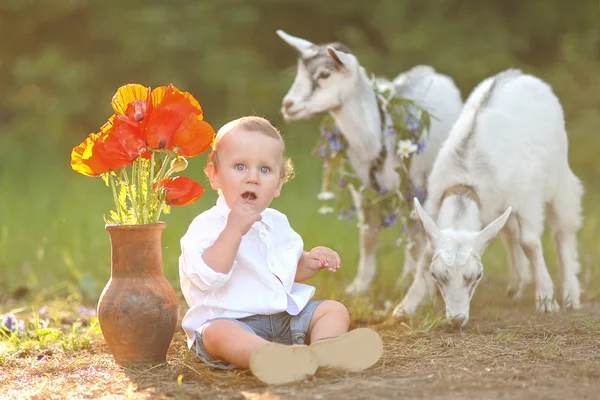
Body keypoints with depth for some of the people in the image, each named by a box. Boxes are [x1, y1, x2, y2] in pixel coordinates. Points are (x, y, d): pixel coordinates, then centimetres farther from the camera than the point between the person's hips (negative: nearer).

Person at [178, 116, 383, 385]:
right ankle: (268, 356, -66)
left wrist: (309, 263, 7)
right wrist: (233, 230, -28)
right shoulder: (206, 225, -8)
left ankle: (324, 349, -36)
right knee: (218, 333, -37)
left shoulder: (277, 223, 16)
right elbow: (206, 278, -24)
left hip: (286, 315, 8)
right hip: (231, 319, -7)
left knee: (334, 310, -3)